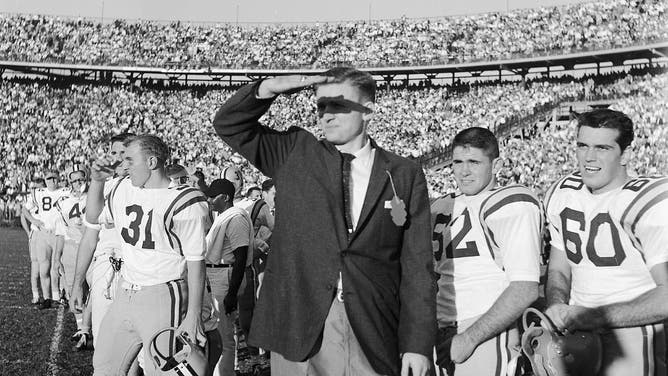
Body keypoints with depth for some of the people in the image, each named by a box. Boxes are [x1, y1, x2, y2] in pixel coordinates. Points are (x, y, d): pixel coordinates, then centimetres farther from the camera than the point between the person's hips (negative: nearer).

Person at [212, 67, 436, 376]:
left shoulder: (405, 175, 3)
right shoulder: (294, 153, 8)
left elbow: (417, 267, 0)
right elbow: (229, 125, 7)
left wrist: (417, 344, -6)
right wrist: (267, 90, -12)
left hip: (373, 337, 0)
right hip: (298, 327, 1)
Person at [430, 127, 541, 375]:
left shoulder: (513, 205, -6)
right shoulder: (441, 207, 14)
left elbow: (525, 290, -14)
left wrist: (469, 339, -14)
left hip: (487, 336, -5)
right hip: (440, 334, 5)